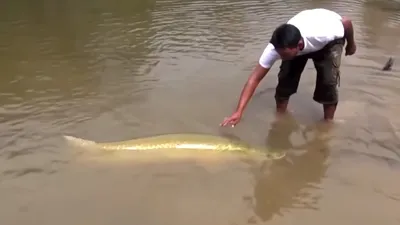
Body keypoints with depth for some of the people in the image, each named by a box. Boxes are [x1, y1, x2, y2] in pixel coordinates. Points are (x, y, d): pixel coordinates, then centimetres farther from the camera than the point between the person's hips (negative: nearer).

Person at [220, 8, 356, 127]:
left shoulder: (323, 34, -45)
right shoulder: (275, 48, -37)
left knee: (328, 81, -18)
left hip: (329, 40, -2)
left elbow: (346, 22, -23)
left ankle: (328, 123, 3)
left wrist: (351, 44, -3)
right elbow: (254, 79, -35)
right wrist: (239, 111, -43)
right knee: (285, 77, -14)